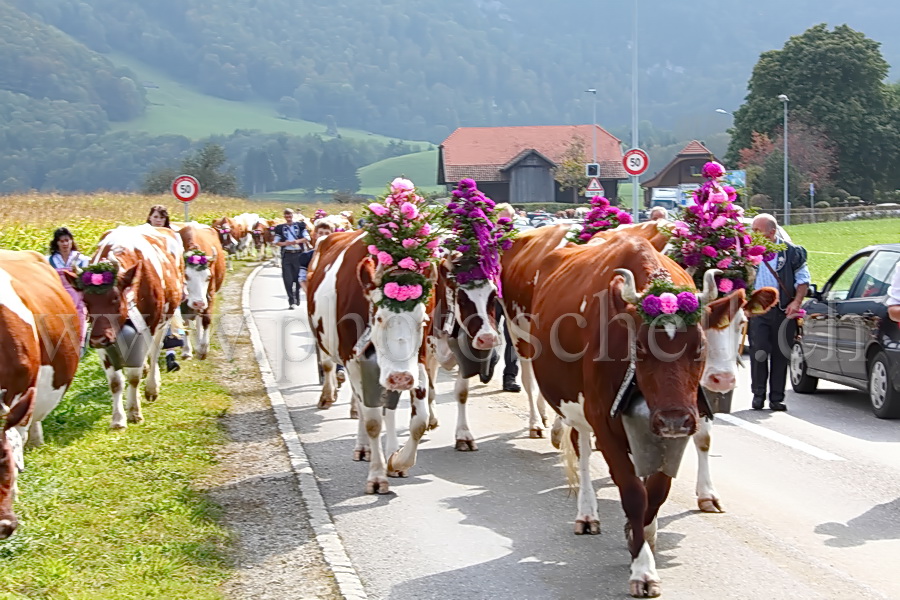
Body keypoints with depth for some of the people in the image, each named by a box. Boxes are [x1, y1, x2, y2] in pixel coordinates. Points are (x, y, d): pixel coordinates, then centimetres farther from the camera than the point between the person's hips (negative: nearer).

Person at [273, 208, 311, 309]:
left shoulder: (300, 225, 8)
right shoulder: (280, 228, 10)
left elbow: (307, 238, 2)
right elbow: (276, 242, 7)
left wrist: (298, 241, -16)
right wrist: (284, 243, -13)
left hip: (298, 254, 0)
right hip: (286, 254, 0)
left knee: (298, 278, 6)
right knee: (287, 279, -9)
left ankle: (297, 298, 24)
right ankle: (291, 301, -9)